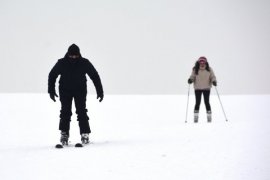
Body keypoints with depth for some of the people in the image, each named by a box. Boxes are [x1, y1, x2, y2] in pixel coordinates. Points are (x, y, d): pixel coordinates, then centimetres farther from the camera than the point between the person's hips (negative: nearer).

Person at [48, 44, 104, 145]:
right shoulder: (61, 63, -15)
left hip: (80, 90, 0)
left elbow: (95, 76, -4)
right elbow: (52, 75, 0)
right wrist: (51, 91, -4)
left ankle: (85, 134, -3)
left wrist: (100, 91, -6)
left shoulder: (85, 63, -15)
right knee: (65, 112, -7)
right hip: (65, 90, 0)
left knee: (81, 112, -9)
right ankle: (64, 134, 0)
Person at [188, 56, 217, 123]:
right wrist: (190, 80, -21)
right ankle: (196, 117, 9)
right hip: (197, 88, 0)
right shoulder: (195, 70, -4)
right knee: (197, 102, 0)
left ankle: (209, 117, 11)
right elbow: (192, 77, 0)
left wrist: (214, 81, -20)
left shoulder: (209, 70, -3)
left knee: (207, 102, 1)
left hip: (206, 88, 0)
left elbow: (212, 77, 0)